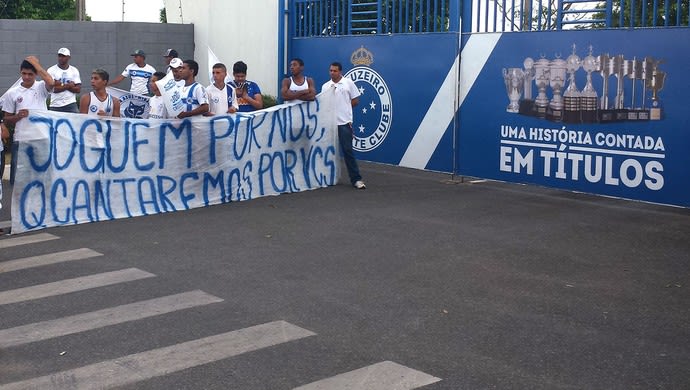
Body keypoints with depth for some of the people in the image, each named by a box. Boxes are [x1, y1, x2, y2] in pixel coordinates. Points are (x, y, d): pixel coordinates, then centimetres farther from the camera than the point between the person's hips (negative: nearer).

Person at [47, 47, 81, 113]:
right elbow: (54, 88, -11)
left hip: (71, 105, 1)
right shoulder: (51, 70, 0)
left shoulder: (74, 71, 7)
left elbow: (78, 89, -1)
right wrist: (69, 85, -6)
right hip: (55, 105, -1)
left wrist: (60, 85, -8)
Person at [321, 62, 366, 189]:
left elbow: (355, 100, 2)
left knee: (348, 151, -7)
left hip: (344, 122, -4)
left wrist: (343, 107, 2)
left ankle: (356, 179, -5)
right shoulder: (325, 86, 10)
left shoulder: (348, 83, 0)